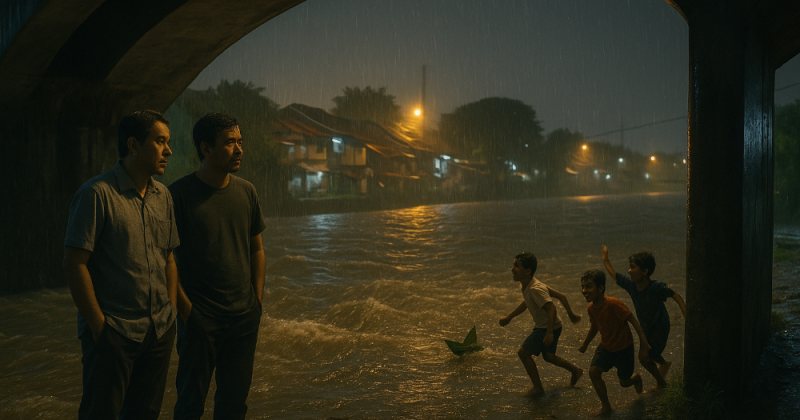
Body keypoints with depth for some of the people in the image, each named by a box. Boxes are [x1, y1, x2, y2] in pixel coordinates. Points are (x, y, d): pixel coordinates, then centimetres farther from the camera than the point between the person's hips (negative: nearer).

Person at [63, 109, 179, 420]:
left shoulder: (163, 196, 9)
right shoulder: (97, 194, -12)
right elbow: (74, 264, -13)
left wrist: (170, 312, 8)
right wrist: (98, 325, -13)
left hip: (160, 331, 6)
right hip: (113, 334, -6)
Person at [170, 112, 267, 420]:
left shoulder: (246, 192, 7)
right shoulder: (180, 194, -9)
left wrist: (257, 301, 7)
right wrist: (186, 309, -11)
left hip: (245, 317, 5)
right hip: (200, 317, -4)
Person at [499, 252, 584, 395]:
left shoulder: (535, 289, -29)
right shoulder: (525, 286, 0)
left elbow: (552, 309, -36)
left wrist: (549, 333, -40)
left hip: (549, 327, -10)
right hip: (541, 326, 10)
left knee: (523, 352, -8)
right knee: (548, 356, 26)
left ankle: (537, 387, 5)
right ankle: (576, 371, 44)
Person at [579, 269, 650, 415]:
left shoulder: (613, 304, -32)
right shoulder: (591, 308, -9)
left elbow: (632, 320, -26)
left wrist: (643, 342, -28)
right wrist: (585, 344, 22)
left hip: (623, 348, -5)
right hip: (605, 346, 5)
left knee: (624, 382, 9)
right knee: (593, 371, -14)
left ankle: (636, 378, 47)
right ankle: (606, 406, 4)